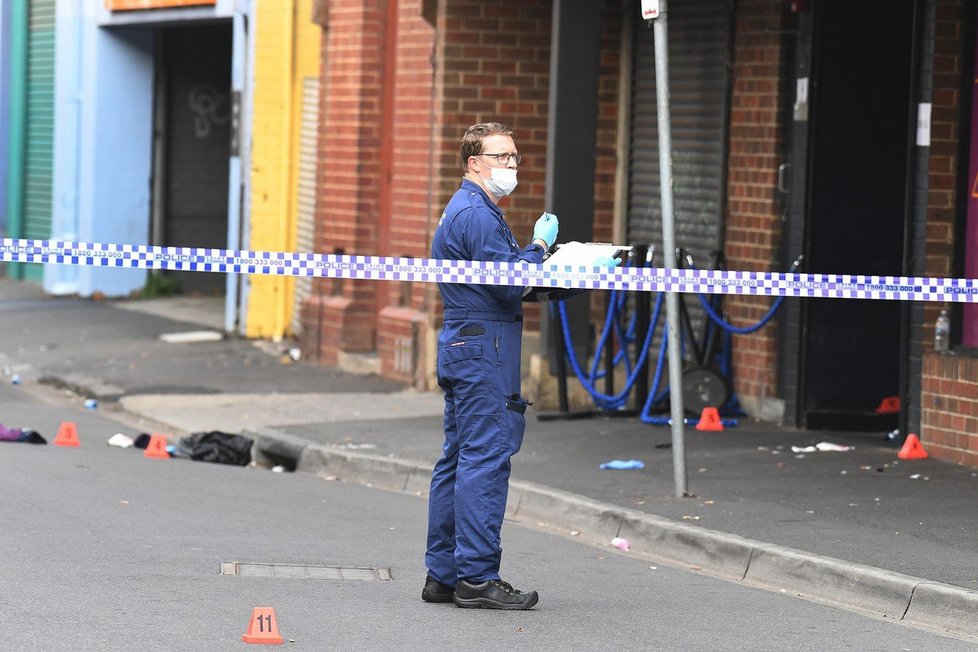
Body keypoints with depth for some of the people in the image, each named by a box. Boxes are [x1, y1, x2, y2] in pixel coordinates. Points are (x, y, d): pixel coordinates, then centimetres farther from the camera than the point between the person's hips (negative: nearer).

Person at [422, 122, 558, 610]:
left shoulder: (470, 210, 21)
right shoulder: (476, 214, -13)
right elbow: (507, 283, -20)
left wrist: (536, 258, 11)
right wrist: (540, 246, -8)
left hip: (464, 347, 11)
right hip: (483, 348, -11)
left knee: (459, 460, 11)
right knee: (485, 459, -10)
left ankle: (443, 574, 14)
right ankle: (477, 578, -11)